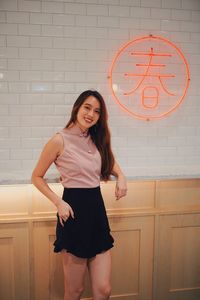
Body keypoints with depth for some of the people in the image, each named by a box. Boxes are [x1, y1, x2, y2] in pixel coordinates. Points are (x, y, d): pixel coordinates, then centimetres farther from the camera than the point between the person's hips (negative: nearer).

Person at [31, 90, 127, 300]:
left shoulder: (97, 140, 9)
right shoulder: (60, 140, -8)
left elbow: (111, 162, 26)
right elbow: (37, 177, -1)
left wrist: (120, 176, 4)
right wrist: (58, 202, -13)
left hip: (97, 209, 6)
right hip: (74, 210, -5)